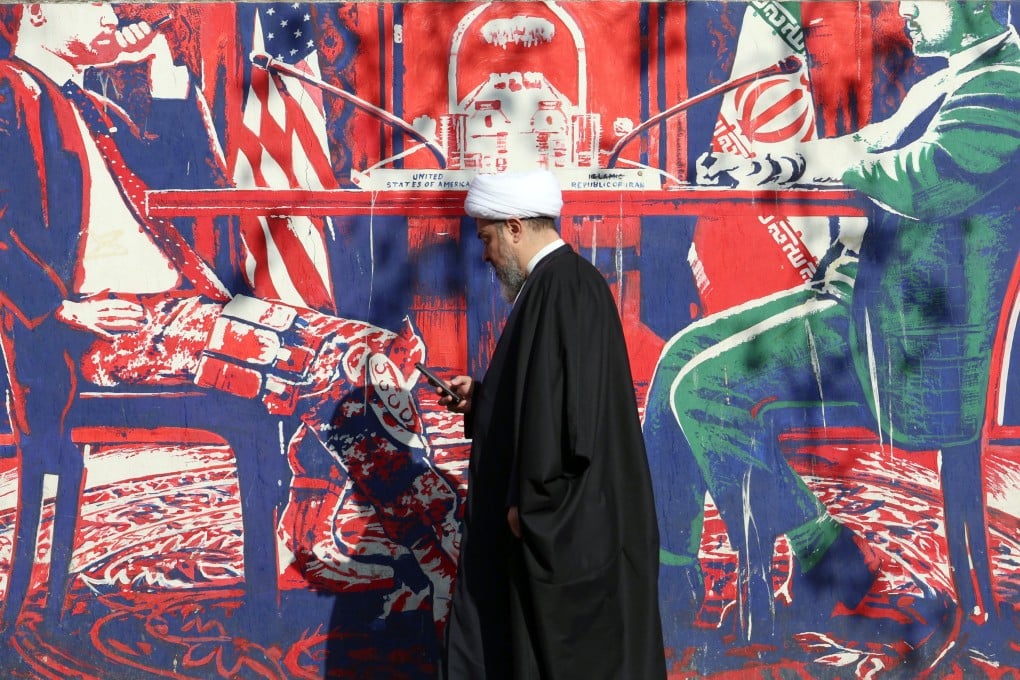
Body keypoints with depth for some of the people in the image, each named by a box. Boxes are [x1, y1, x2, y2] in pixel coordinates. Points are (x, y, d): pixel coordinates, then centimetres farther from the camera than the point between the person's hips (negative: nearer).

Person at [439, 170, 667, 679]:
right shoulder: (564, 282, 14)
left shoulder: (559, 287, -17)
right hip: (566, 515, 10)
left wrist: (529, 501, -21)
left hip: (562, 519, -10)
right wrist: (480, 398, 13)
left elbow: (557, 400, -24)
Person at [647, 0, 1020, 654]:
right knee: (682, 358, 7)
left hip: (905, 331, -10)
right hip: (860, 292, 10)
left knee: (706, 388, -15)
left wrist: (837, 160, -13)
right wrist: (772, 164, 6)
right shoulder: (940, 85, 16)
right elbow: (873, 146, 22)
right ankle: (668, 577, 12)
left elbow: (932, 178, -31)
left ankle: (826, 558, 1)